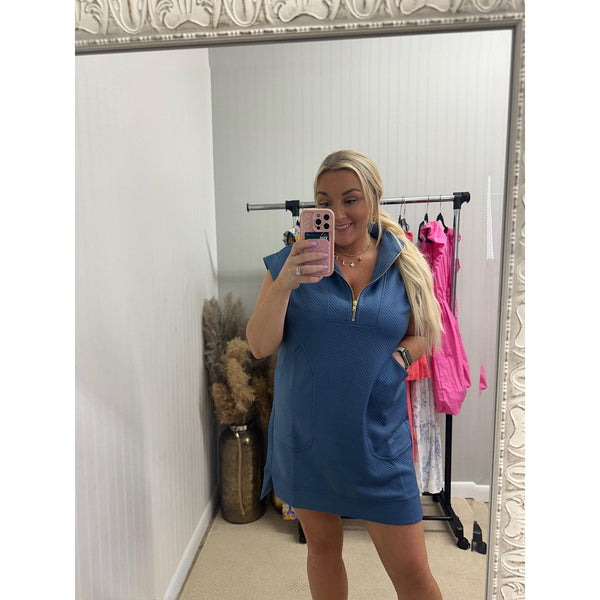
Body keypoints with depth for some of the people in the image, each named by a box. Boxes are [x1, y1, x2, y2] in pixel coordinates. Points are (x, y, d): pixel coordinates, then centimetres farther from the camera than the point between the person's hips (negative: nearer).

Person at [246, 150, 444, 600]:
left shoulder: (403, 264, -2)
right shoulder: (293, 260, -6)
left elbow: (422, 335, 10)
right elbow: (260, 346, -11)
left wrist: (398, 356, -12)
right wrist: (284, 283, -27)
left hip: (378, 439, 0)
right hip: (304, 435, 1)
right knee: (322, 546, 22)